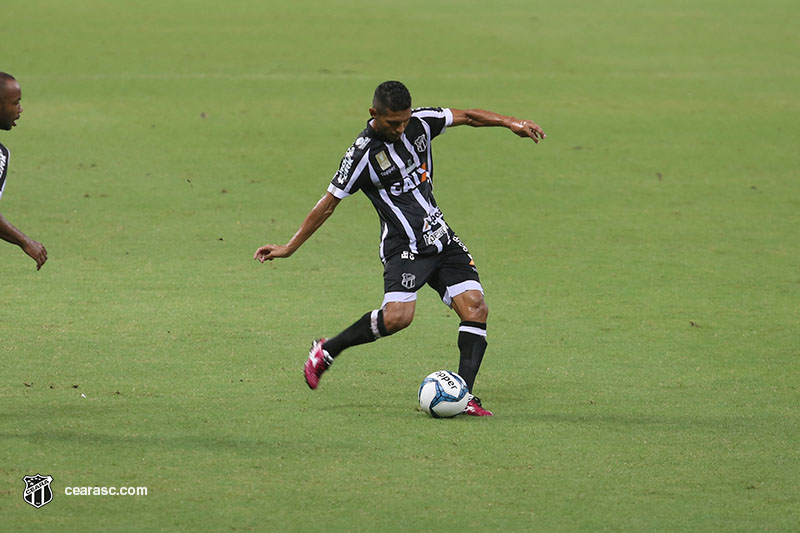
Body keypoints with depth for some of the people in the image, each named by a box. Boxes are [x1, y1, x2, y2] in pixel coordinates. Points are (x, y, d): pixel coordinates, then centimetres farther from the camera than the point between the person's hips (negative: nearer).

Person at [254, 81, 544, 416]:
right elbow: (329, 203, -8)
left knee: (475, 308, -9)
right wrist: (289, 248, -5)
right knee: (397, 316, -26)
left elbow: (468, 117, 15)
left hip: (441, 237, 6)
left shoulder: (420, 122, 1)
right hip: (404, 246, -6)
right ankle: (326, 351, -5)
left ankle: (464, 396, -9)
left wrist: (509, 122, 4)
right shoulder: (363, 153, -15)